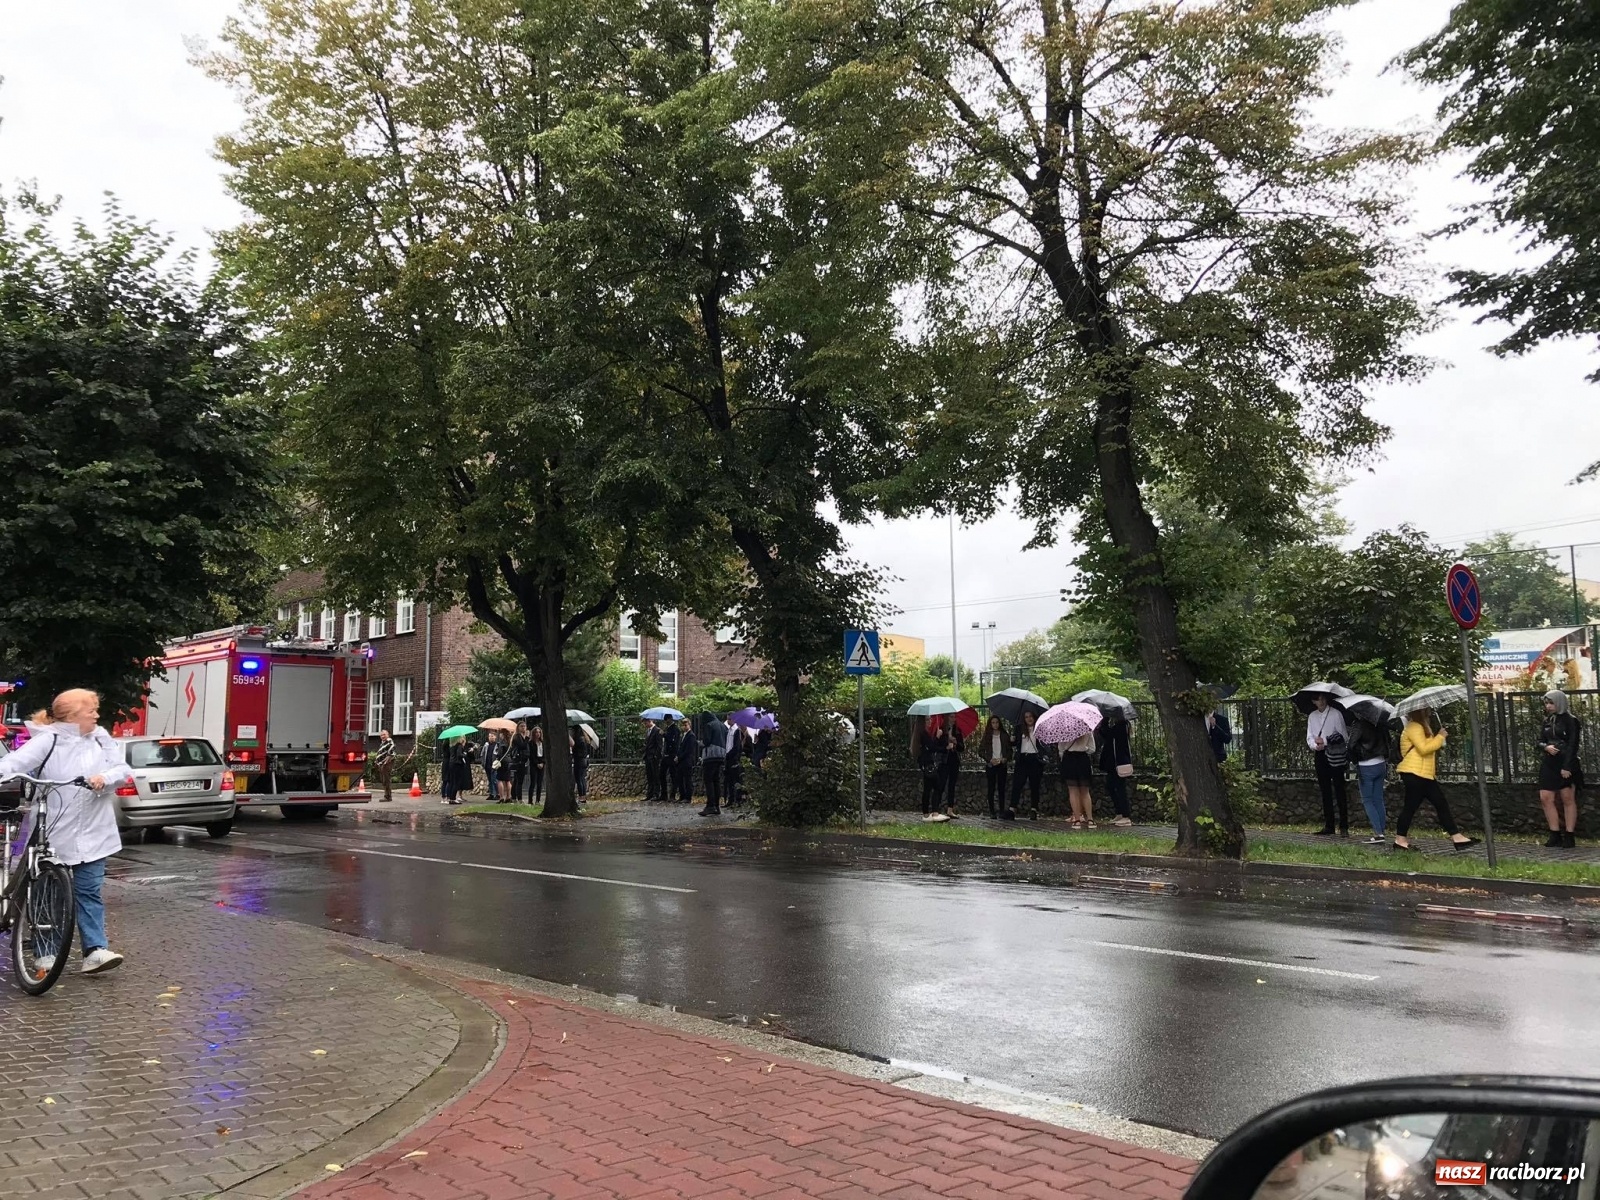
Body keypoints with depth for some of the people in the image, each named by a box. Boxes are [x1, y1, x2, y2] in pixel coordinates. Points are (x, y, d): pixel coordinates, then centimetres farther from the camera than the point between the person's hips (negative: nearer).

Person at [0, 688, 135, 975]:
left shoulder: (101, 738, 6)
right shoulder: (48, 740, -7)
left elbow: (124, 770, 2)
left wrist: (105, 778, -19)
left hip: (92, 833, 3)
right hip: (55, 833, -3)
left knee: (88, 891, 3)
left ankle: (95, 949, 1)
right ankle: (49, 950, 22)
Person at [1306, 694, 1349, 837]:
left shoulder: (1335, 714, -3)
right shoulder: (1312, 716, 12)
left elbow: (1343, 735, -7)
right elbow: (1309, 737, 8)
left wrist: (1325, 740, -13)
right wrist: (1315, 745, -12)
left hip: (1335, 756, -5)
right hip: (1320, 756, 5)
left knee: (1339, 791, -5)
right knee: (1325, 792, 9)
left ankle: (1344, 827, -2)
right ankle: (1328, 826, 14)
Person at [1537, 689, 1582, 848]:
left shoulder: (1570, 720, -4)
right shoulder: (1547, 721, 14)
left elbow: (1573, 744, -11)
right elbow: (1540, 742, 13)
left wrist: (1566, 766, -18)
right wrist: (1546, 747, -11)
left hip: (1566, 765, -6)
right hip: (1548, 764, 6)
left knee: (1568, 799, -1)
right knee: (1546, 798, 0)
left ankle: (1569, 836, 4)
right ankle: (1555, 835, 6)